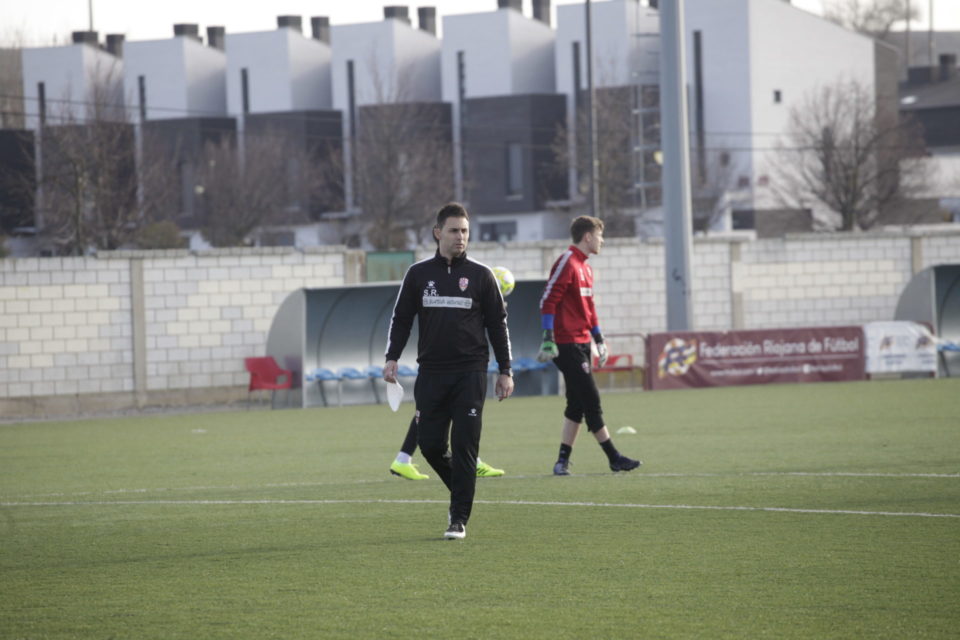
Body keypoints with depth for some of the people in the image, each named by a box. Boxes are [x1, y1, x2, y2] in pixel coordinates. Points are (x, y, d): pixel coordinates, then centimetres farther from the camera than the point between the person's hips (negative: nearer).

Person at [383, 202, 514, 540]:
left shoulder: (481, 275, 4)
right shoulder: (418, 274, 7)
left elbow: (498, 323, 6)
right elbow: (401, 318, 12)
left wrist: (505, 371, 2)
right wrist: (392, 358, -1)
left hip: (470, 373, -2)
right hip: (431, 372, 2)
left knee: (464, 445, -7)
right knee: (430, 444, -1)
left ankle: (459, 518, -2)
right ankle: (460, 493, 25)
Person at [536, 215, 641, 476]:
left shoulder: (585, 268, 17)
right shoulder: (566, 263, -12)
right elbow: (548, 301, -17)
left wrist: (598, 339, 21)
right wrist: (548, 339, -22)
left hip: (581, 344, 10)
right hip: (567, 344, -10)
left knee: (577, 405, 9)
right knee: (591, 400, -7)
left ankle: (563, 461, 12)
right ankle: (614, 458, -5)